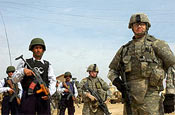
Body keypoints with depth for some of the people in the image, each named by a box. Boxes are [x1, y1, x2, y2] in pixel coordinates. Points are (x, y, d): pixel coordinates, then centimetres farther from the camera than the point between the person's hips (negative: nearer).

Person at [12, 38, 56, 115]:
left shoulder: (47, 65, 19)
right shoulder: (25, 63, 14)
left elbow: (52, 80, 9)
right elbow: (14, 79, 9)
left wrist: (50, 92, -10)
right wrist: (23, 71, -10)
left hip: (43, 97, 2)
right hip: (28, 97, -2)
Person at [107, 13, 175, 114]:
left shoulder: (156, 44, 4)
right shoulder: (125, 48, 17)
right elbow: (112, 70, 24)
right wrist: (116, 80, 1)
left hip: (149, 96, -5)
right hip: (130, 97, 5)